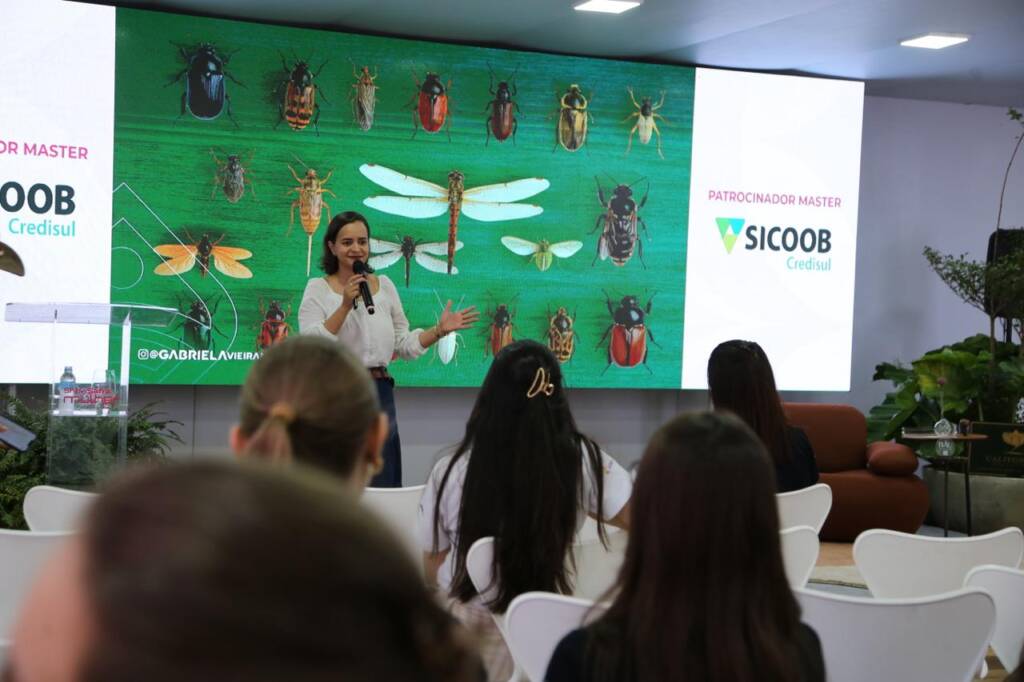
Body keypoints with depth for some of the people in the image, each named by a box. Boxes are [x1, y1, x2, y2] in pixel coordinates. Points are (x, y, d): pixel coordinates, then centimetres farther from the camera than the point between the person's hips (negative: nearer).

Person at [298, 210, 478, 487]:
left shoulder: (385, 285, 10)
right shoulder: (318, 288, -1)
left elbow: (404, 345, 13)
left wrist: (439, 330, -1)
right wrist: (345, 305, -21)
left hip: (379, 394, 4)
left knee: (382, 483, 4)